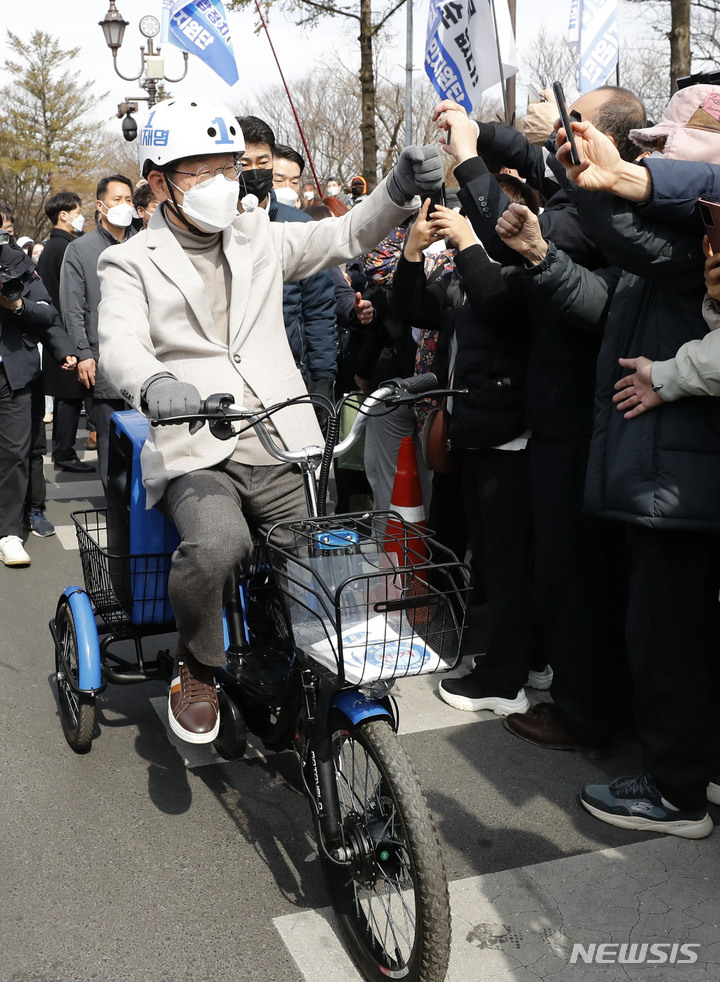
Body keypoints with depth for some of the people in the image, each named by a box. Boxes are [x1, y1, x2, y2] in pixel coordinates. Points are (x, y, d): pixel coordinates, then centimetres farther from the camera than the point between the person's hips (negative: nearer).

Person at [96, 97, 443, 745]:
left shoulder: (259, 238, 17)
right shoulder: (132, 264, 6)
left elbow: (346, 236, 18)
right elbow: (120, 345, -11)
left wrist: (400, 189, -1)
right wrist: (152, 385, -35)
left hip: (284, 453, 4)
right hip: (198, 456, -4)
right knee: (216, 545, -32)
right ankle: (197, 668, -1)